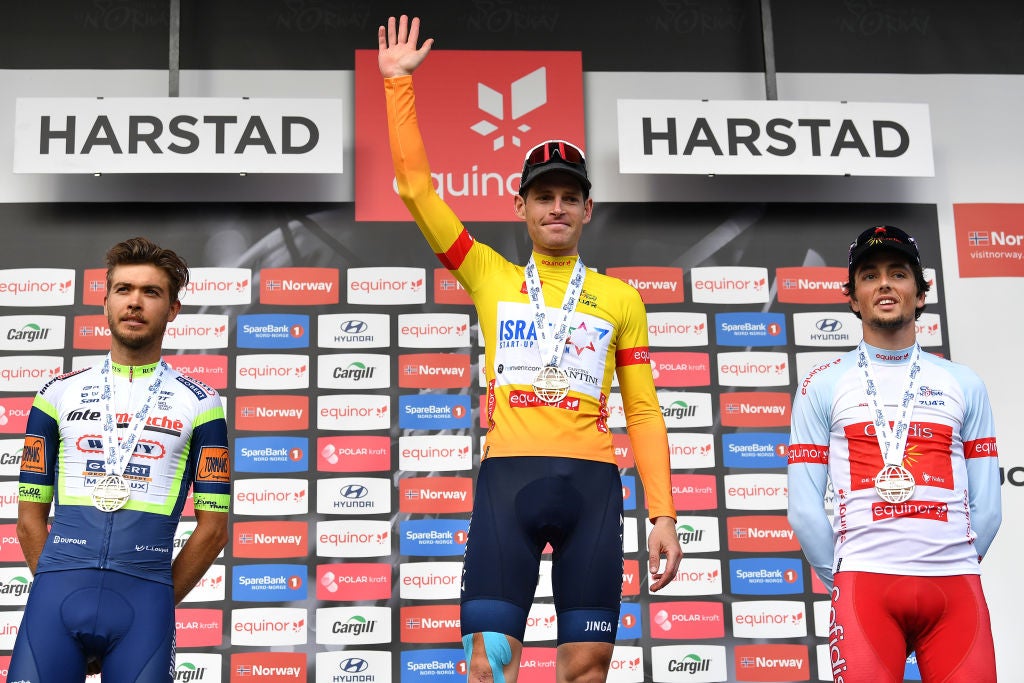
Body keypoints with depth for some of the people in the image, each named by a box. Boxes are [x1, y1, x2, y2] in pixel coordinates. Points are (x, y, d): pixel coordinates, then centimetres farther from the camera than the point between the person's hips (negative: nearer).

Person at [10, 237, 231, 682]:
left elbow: (213, 527, 6)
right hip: (57, 593, 1)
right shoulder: (59, 395, 11)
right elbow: (31, 517, 12)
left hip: (143, 597, -1)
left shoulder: (199, 403, 6)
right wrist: (61, 592, 6)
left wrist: (156, 604, 4)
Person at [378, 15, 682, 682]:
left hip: (591, 481, 1)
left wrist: (663, 514, 4)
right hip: (509, 475, -1)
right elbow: (416, 187, 11)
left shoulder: (620, 299, 14)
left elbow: (644, 412, 12)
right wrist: (399, 82, 10)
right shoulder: (490, 276, 14)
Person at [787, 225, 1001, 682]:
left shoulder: (964, 385, 12)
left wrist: (953, 570, 5)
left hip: (955, 584, 2)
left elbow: (986, 506, 11)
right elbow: (804, 508, 4)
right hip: (865, 580, -2)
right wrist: (841, 581, 1)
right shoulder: (823, 386, 7)